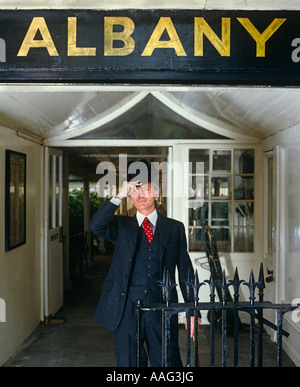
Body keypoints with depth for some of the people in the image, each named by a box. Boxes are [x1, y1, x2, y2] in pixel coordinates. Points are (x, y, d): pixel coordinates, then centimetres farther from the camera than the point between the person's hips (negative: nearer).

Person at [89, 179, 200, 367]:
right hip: (127, 309, 0)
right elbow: (96, 226, -12)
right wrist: (120, 196, -14)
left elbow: (185, 270, 8)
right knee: (128, 362, 11)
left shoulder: (175, 228, 8)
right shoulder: (122, 225, 8)